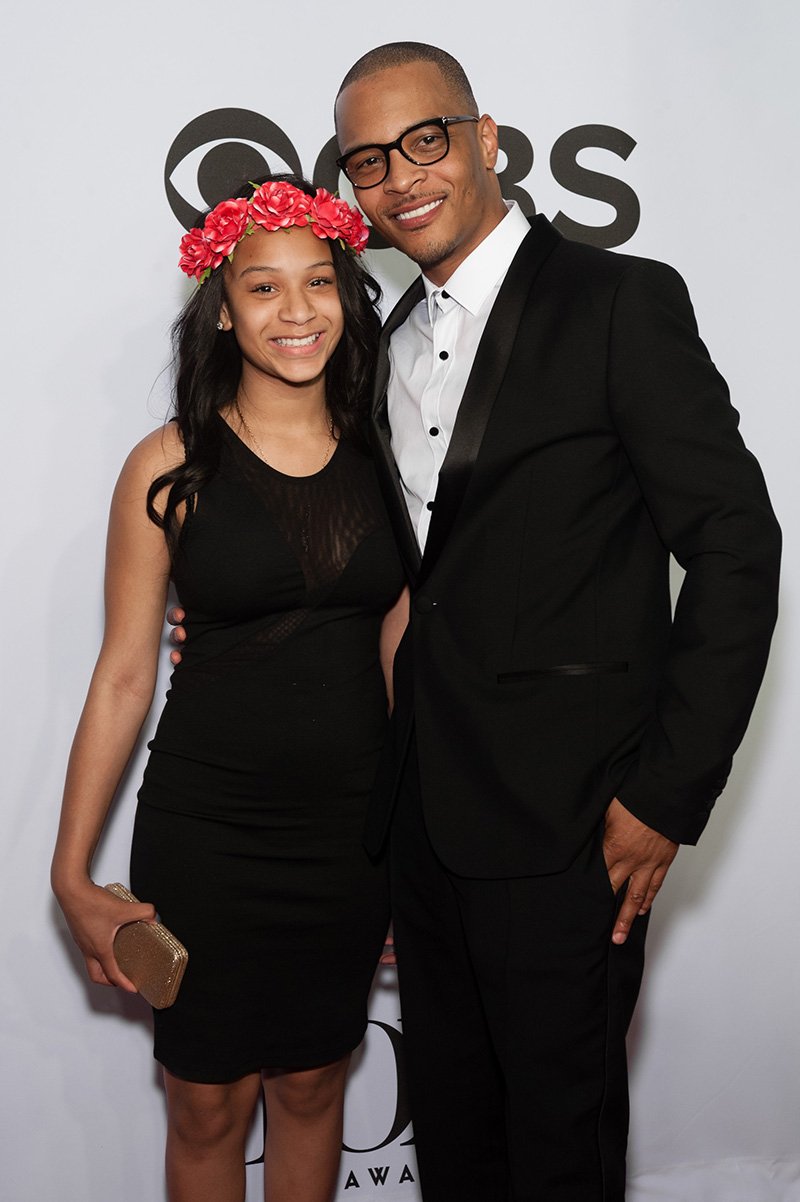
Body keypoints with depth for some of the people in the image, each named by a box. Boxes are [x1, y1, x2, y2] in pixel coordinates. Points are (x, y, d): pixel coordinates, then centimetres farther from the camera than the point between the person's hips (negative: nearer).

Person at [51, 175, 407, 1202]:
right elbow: (124, 673, -4)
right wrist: (73, 876, -4)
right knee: (207, 1104, 13)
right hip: (205, 835, -2)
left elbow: (403, 654, 6)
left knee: (311, 1086, 19)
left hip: (354, 831, 3)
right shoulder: (172, 465, -7)